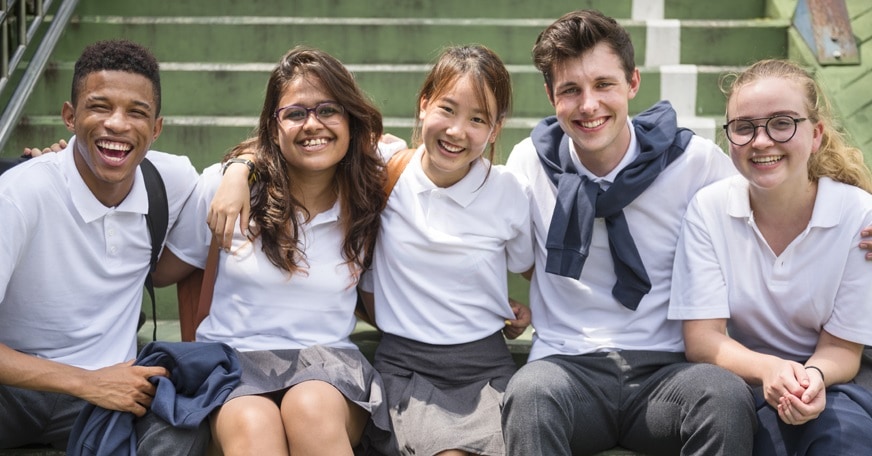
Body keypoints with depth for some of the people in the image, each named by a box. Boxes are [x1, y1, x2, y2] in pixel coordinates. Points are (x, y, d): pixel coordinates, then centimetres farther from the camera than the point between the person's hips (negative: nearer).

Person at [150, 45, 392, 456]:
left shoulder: (368, 200, 6)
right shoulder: (224, 184, 3)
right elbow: (162, 271, 12)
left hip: (328, 361, 2)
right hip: (234, 358, -1)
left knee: (312, 409, -35)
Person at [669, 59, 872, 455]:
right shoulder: (709, 209, -8)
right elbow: (701, 340, -9)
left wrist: (813, 377, -29)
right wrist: (768, 369, -30)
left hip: (829, 382, 0)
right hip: (742, 378, 0)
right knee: (768, 418, -33)